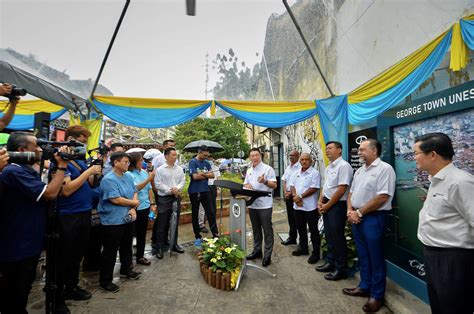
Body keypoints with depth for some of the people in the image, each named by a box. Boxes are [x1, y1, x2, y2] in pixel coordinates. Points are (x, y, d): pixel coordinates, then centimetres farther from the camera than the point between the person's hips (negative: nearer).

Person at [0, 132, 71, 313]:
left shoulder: (26, 171, 10)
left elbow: (51, 194, 14)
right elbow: (50, 194, -29)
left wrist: (59, 167, 4)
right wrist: (62, 166, -22)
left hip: (29, 243, 10)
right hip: (17, 248, -10)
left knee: (22, 293, 25)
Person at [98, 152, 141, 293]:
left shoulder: (128, 177, 5)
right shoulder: (109, 179, -19)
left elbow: (135, 193, 6)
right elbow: (116, 199, -25)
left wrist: (133, 209, -10)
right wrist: (134, 203, -12)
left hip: (127, 219, 8)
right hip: (112, 221, -8)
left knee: (127, 246, 23)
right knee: (110, 251, 6)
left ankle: (125, 270, 43)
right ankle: (105, 280, 24)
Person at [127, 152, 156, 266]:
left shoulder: (144, 172, 4)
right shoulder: (129, 174, -12)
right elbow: (136, 188, -22)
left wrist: (152, 204, 7)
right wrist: (149, 178, -25)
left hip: (145, 207, 6)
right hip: (134, 208, -5)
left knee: (142, 232, 16)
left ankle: (140, 256, 31)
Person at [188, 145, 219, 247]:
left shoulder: (207, 163, 8)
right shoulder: (193, 162, -8)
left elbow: (212, 175, 0)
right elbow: (195, 176, -19)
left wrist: (201, 173, -14)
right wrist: (206, 174, -5)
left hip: (205, 190, 4)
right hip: (194, 191, -4)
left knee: (210, 213, 2)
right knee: (195, 214, 8)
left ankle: (216, 235, 8)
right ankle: (197, 237, 20)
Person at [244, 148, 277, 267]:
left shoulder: (268, 169, -7)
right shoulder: (249, 171, 12)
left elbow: (274, 185, -10)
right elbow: (245, 184, 17)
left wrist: (265, 181, -28)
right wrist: (247, 186, -6)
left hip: (264, 205, -6)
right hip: (252, 204, 6)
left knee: (267, 230, 4)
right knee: (255, 229, 18)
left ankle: (267, 255, 15)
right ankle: (257, 250, 32)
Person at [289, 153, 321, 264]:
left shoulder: (315, 173, -10)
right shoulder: (296, 173, 11)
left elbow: (314, 188, -17)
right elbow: (292, 185, 8)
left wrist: (300, 196, -17)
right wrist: (295, 197, -10)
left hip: (310, 206, -6)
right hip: (298, 206, 7)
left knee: (313, 230, 5)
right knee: (301, 228, 18)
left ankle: (316, 252, 18)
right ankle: (303, 248, 34)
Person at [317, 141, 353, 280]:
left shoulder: (344, 166, -15)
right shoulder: (328, 167, 12)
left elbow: (341, 190, -19)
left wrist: (327, 205, -13)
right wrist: (320, 202, 4)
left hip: (337, 205, -8)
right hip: (327, 204, 8)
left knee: (337, 237, 1)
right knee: (329, 235, 17)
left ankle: (341, 269, 17)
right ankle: (330, 262, 32)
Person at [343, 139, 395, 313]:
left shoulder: (384, 168, -12)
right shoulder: (359, 171, 13)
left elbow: (383, 197, -20)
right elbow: (351, 192, 16)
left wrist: (359, 212, -15)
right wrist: (350, 211, -1)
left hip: (373, 218, -7)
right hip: (356, 218, 8)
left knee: (375, 257, 6)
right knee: (362, 255, 18)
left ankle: (377, 295, 22)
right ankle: (364, 287, 33)